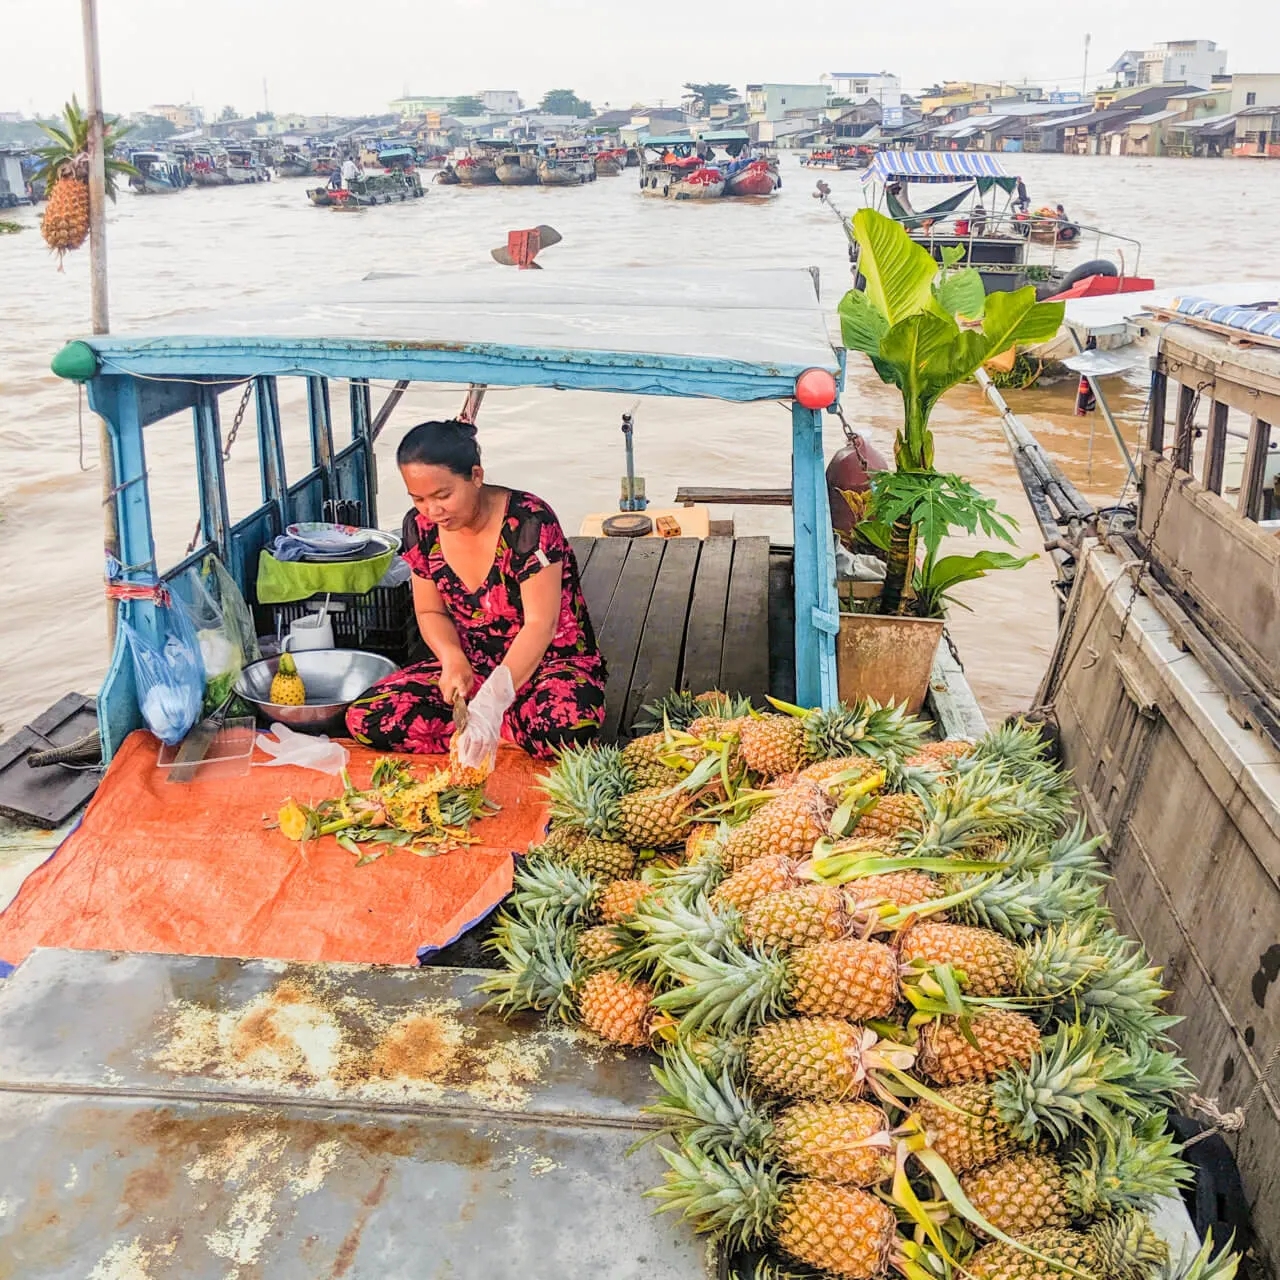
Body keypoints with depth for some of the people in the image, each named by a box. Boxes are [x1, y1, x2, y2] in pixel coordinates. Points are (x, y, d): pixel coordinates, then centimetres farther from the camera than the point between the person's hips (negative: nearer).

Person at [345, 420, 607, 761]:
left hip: (550, 662, -6)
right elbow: (431, 611, 7)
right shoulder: (421, 527, -5)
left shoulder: (529, 522, -22)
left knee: (566, 726, -40)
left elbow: (540, 625, -26)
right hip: (472, 667, 6)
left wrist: (490, 704, -39)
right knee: (365, 719, -15)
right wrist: (453, 658, -17)